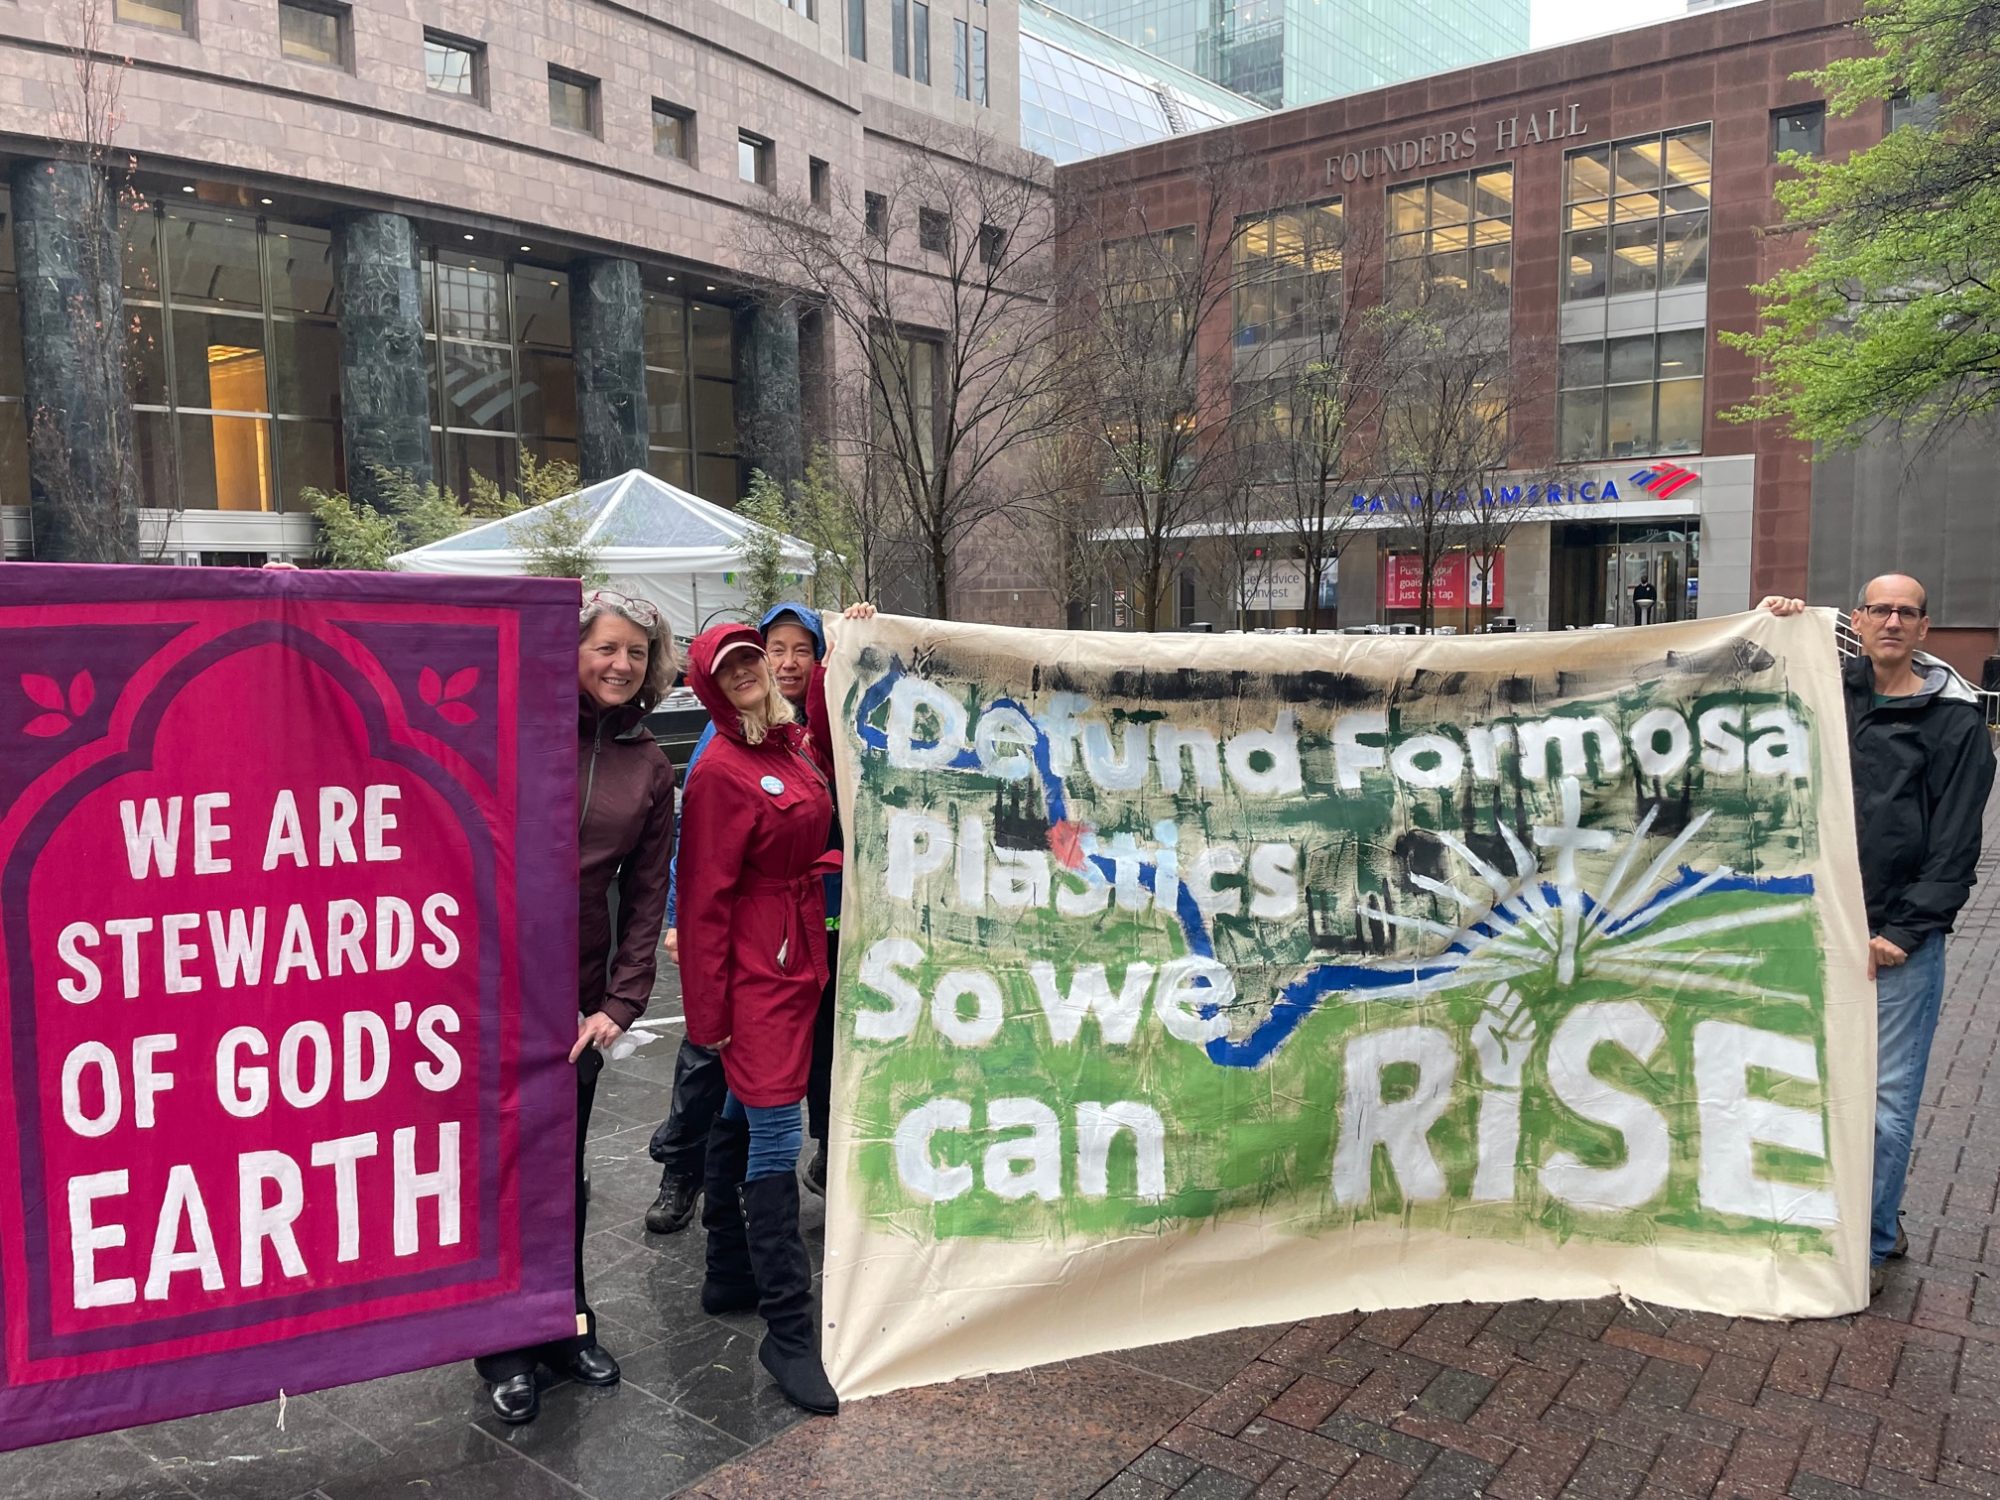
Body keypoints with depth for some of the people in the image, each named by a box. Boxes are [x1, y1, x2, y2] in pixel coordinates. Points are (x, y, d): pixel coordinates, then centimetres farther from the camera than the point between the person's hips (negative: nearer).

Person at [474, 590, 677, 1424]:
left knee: (563, 1169, 14)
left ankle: (566, 1326, 34)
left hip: (576, 997, 3)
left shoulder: (650, 767, 3)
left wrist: (623, 1003, -1)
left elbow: (647, 895, 4)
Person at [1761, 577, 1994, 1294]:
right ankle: (1884, 1222, 31)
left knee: (1888, 1100, 1)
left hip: (1901, 940, -4)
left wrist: (1902, 934, -10)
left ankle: (1871, 1243, 15)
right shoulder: (1828, 691, 7)